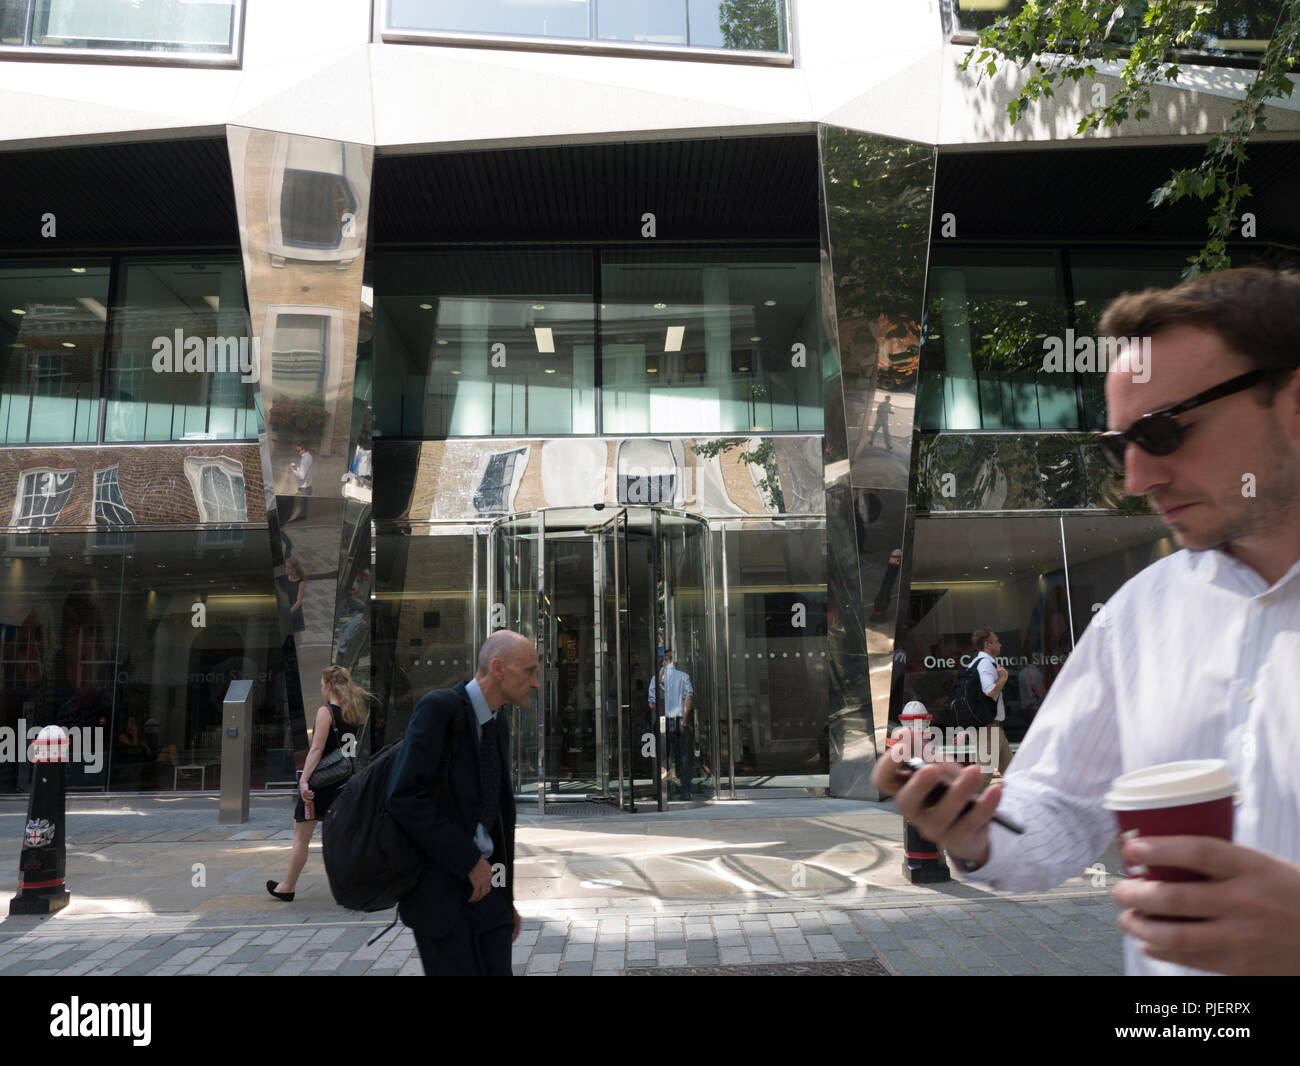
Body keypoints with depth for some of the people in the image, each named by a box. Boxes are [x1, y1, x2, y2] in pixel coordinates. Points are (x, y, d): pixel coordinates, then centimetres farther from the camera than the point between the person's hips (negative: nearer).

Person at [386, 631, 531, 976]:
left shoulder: (497, 725, 11)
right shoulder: (438, 706, -15)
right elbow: (404, 798, -23)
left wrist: (507, 897, 18)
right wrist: (469, 860, -18)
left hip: (481, 882, 7)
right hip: (437, 886, -7)